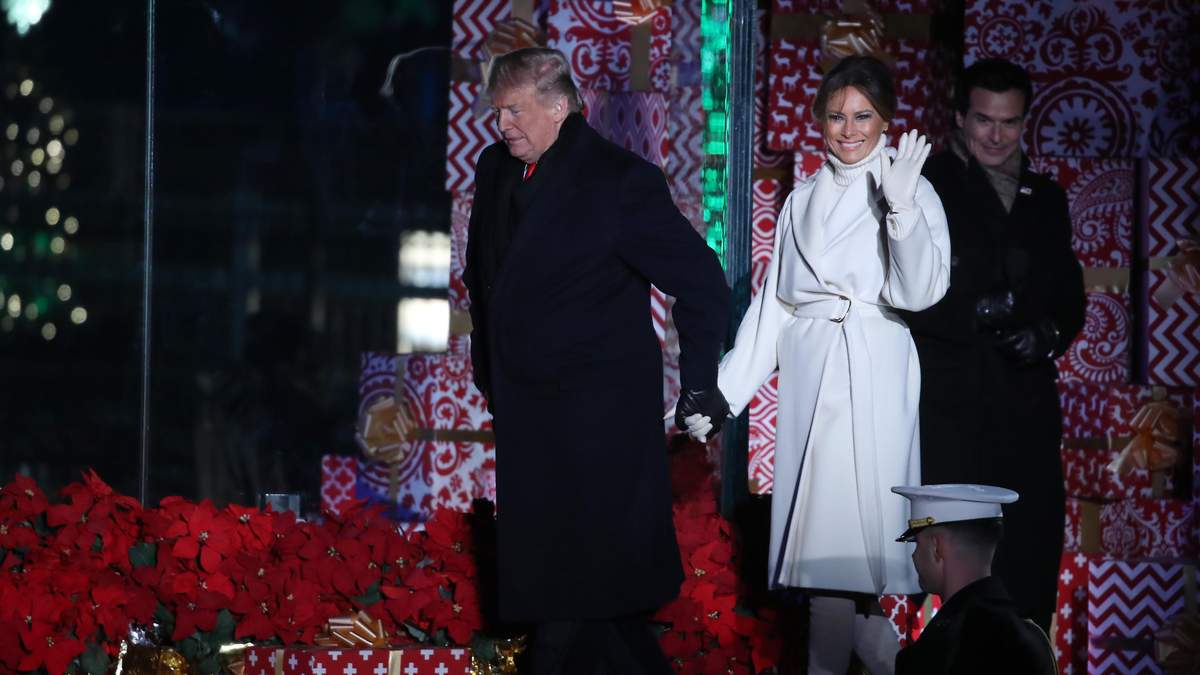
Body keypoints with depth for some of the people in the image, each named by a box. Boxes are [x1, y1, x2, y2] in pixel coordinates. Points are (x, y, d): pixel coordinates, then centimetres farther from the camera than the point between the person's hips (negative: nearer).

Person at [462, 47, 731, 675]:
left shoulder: (621, 180, -12)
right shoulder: (496, 167, 8)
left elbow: (701, 282, -9)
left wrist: (700, 389, -8)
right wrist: (488, 374, 21)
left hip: (598, 422, -7)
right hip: (522, 411, 7)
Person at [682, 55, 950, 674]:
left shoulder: (909, 192, 0)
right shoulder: (803, 200, 15)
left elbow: (919, 291, -12)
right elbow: (773, 304, 15)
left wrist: (900, 204, -23)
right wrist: (722, 390, 9)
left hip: (875, 380, -4)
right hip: (808, 380, 4)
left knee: (860, 524, -7)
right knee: (818, 531, 2)